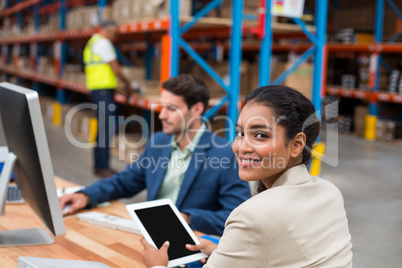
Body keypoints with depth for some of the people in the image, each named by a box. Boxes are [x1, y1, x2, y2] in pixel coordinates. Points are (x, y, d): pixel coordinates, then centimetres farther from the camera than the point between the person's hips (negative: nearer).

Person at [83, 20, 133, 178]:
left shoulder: (92, 43, 21)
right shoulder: (103, 43, -10)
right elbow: (115, 68, -10)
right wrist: (127, 84, 3)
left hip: (95, 88, 11)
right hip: (103, 89, -10)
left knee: (103, 128, 14)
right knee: (106, 128, -11)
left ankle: (99, 165, 19)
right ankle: (103, 167, -10)